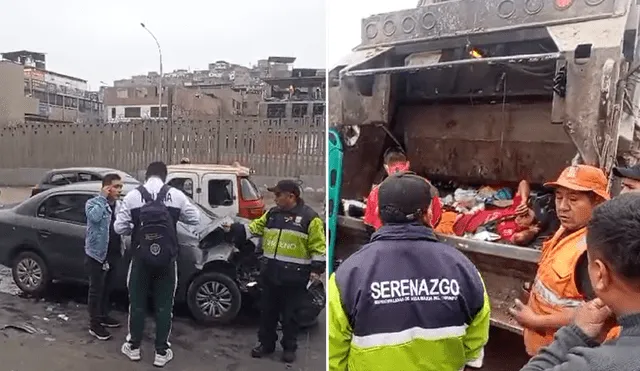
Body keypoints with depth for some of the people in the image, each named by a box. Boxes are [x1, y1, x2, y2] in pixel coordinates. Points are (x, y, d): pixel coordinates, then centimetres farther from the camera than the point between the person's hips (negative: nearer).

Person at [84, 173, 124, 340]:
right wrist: (102, 198, -23)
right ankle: (94, 324, 8)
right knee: (96, 289, 0)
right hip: (97, 254, -7)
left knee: (107, 288, 18)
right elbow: (94, 217, -32)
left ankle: (103, 316, 33)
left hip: (113, 254, 7)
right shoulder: (93, 202, -9)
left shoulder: (119, 206, 10)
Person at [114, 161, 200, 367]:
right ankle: (161, 352, 17)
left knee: (137, 302, 16)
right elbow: (195, 219, 3)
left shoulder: (132, 196, -5)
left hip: (141, 258, 0)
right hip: (167, 259, 0)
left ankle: (133, 346, 30)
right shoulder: (176, 195, -6)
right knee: (164, 305, 10)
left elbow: (119, 227, -1)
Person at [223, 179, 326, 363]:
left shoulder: (309, 218, -8)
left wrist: (317, 268, -13)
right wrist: (234, 229, 4)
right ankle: (265, 343, 31)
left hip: (293, 276, -5)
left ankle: (289, 347, 24)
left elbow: (318, 247, -8)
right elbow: (254, 228, 15)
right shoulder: (272, 214, 10)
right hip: (270, 273, 5)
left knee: (290, 314, 8)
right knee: (267, 311, 14)